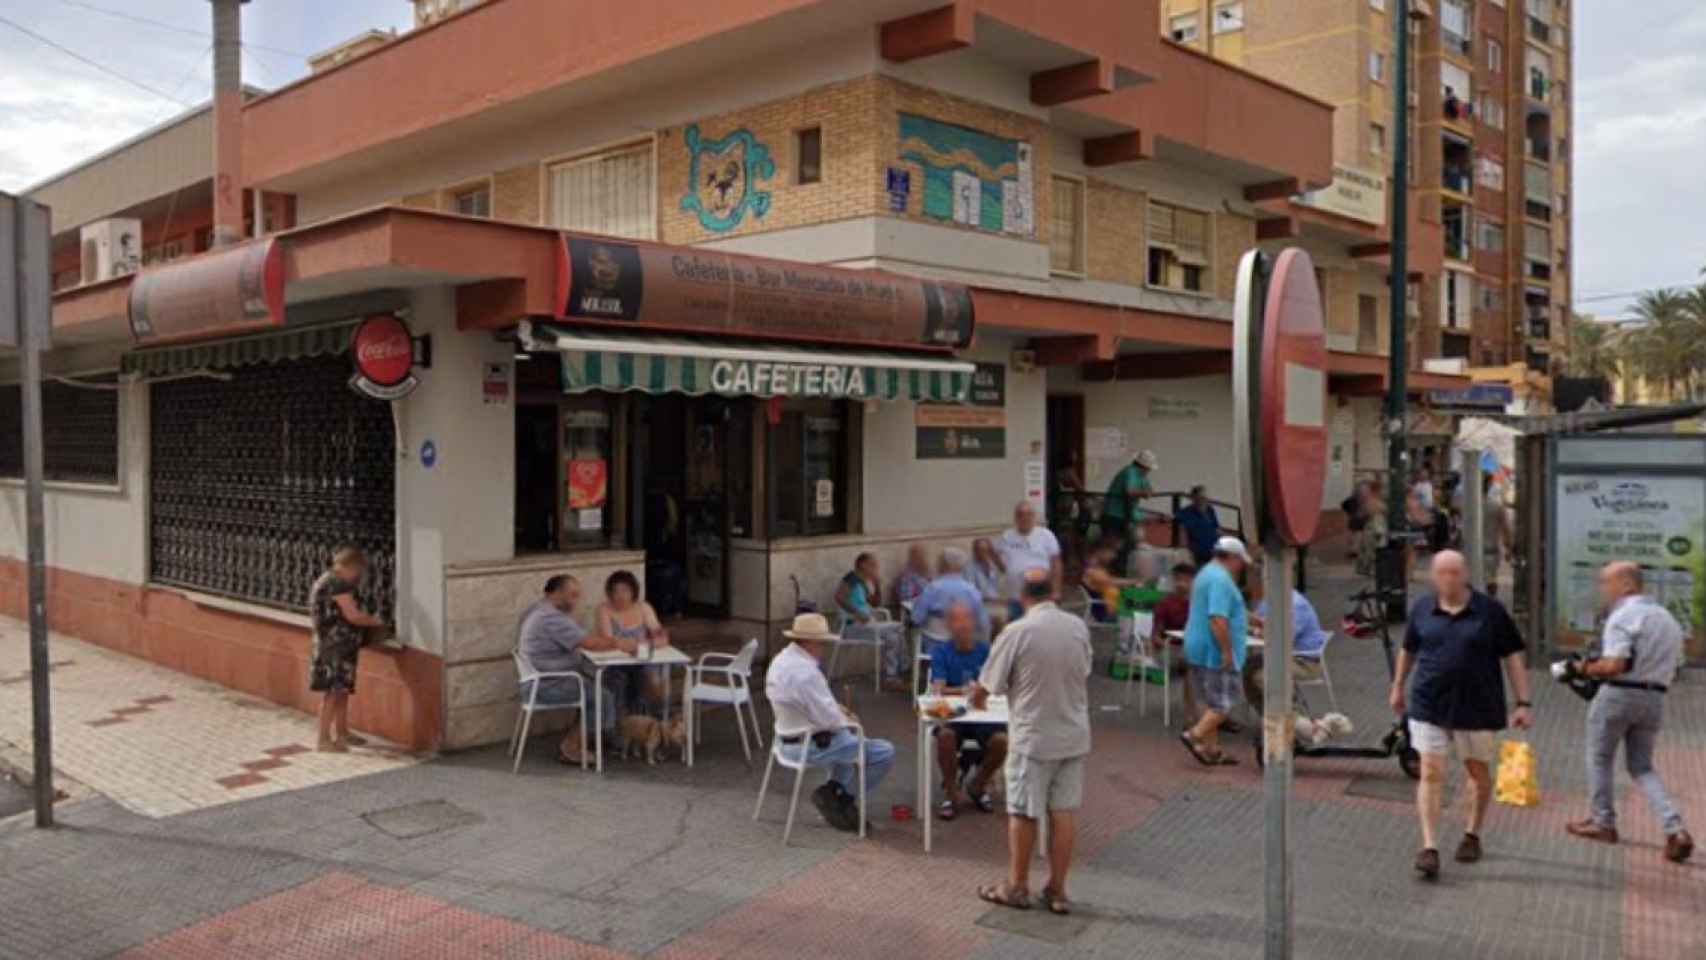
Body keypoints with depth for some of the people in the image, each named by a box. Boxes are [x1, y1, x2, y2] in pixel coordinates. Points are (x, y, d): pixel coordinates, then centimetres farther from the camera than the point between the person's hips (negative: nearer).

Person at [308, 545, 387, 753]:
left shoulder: (329, 580, 16)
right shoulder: (337, 583, -16)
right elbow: (352, 615, -20)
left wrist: (369, 619, 11)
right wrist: (376, 621, -7)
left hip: (341, 645, 11)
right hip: (334, 644, -11)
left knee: (343, 690, 17)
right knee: (333, 692, -7)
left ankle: (341, 733, 26)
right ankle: (324, 740, -3)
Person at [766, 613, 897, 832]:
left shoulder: (781, 659, 2)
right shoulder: (806, 671, -29)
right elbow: (828, 720, -25)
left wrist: (835, 707, 7)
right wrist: (846, 720, -5)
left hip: (789, 736, 10)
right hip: (811, 746, -10)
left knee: (849, 736, 34)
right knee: (884, 752, -5)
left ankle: (834, 790, 21)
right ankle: (842, 802, 8)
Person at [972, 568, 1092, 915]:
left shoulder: (1017, 632, -15)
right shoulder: (1078, 627, -1)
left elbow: (988, 684, -6)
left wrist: (976, 700, 16)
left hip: (1033, 737, -4)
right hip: (1074, 734, 4)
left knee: (1023, 813, 8)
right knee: (1064, 813, 10)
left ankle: (1017, 886, 20)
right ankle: (1057, 890, 17)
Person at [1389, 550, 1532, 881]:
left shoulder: (1490, 611, -4)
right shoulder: (1422, 609, 2)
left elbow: (1512, 657, -2)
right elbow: (1408, 650, 17)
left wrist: (1523, 703, -7)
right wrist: (1398, 686, 25)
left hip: (1476, 707, 0)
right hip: (1429, 705, 0)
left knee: (1479, 772, 15)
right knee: (1431, 774, -7)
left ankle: (1472, 835, 36)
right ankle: (1429, 848, -7)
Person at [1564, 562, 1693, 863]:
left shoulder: (1624, 616, -13)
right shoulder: (1667, 618, 14)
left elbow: (1613, 665, -23)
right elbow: (1673, 670, 19)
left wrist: (1589, 669, -5)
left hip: (1619, 694, -7)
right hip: (1655, 699, 7)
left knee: (1600, 758, 12)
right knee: (1642, 767, 14)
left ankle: (1602, 822, 20)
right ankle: (1675, 830, -2)